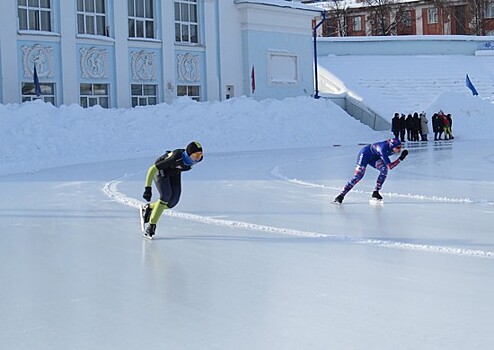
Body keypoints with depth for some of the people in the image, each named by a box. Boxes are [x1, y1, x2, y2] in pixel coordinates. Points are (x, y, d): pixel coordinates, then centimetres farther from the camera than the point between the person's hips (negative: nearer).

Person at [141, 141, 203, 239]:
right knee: (166, 195, -25)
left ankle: (149, 207, 20)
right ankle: (151, 226, -18)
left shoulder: (199, 158, -25)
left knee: (173, 201, -6)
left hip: (175, 173, 6)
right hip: (161, 170, -6)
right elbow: (152, 169, -36)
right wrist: (148, 188, -39)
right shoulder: (176, 158, -42)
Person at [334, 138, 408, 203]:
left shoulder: (391, 145, -18)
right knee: (358, 175, -17)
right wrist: (400, 158, -39)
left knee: (384, 169, -19)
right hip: (365, 154, -7)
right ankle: (341, 195, -12)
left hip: (374, 157, 7)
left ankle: (376, 192, -8)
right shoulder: (383, 148, -38)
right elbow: (389, 166, -37)